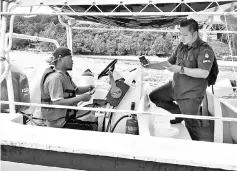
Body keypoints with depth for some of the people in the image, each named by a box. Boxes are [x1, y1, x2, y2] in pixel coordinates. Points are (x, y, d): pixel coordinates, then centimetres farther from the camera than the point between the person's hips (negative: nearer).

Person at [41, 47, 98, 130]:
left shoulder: (64, 74, 11)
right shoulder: (55, 78, -21)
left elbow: (76, 90, 20)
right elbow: (58, 103, -28)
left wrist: (88, 88, -1)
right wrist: (81, 98, -27)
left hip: (68, 113, 10)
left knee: (95, 117, 6)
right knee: (92, 126, -16)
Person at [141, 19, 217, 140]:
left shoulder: (205, 50, -17)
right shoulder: (182, 46, 7)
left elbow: (204, 73, -28)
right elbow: (169, 63, 13)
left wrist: (181, 69, -33)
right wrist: (150, 65, 0)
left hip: (190, 94, -8)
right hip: (175, 87, 8)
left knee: (190, 124, 0)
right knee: (154, 96, 10)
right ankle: (180, 113, 22)